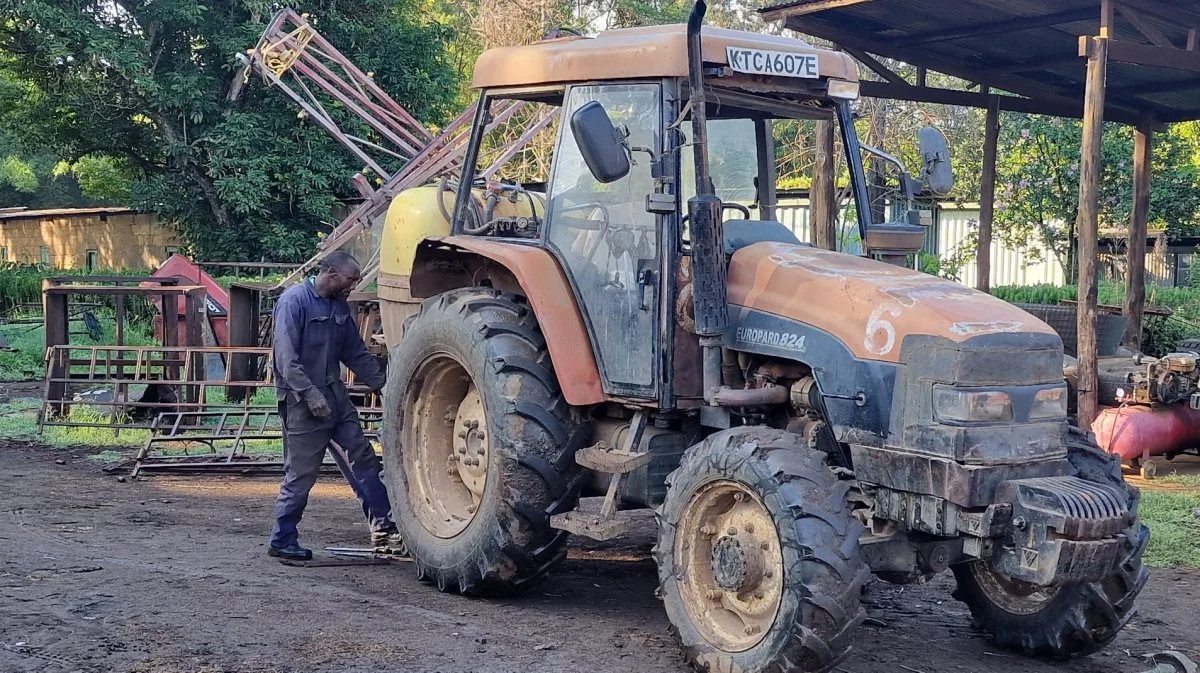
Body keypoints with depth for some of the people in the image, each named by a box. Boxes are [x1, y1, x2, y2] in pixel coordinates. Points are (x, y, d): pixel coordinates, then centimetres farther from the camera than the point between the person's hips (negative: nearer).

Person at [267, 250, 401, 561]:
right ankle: (282, 541, 10)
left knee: (363, 460, 4)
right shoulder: (294, 300, -12)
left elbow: (357, 354, 19)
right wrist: (311, 395, -24)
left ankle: (383, 527, 8)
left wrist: (384, 384, 11)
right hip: (302, 400, -8)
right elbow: (285, 356, -19)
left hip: (335, 395, 8)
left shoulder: (340, 307, 13)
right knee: (301, 474, -2)